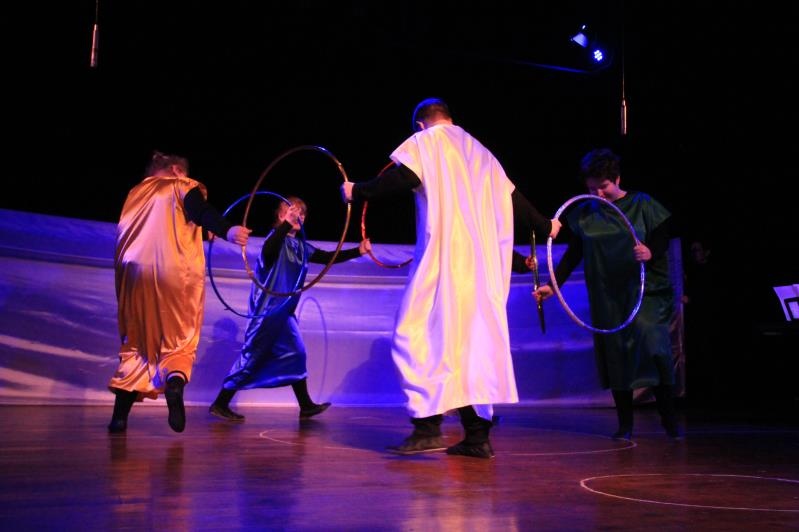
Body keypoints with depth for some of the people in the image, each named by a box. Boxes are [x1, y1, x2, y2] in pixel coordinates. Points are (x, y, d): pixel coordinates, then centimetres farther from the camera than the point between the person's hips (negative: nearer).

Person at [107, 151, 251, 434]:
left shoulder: (137, 193, 23)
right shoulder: (184, 188, 8)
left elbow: (125, 234, 24)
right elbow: (201, 212, -14)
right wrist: (227, 230, -30)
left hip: (135, 274, 4)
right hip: (175, 275, -4)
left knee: (136, 343, 13)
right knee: (179, 342, 5)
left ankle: (120, 414, 5)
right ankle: (174, 382, -26)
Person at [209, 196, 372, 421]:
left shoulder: (300, 246, 12)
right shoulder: (277, 238, -12)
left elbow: (327, 257, 12)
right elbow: (268, 249, -35)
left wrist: (357, 251, 4)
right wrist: (287, 224, -45)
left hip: (283, 312, 8)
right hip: (268, 311, -8)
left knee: (295, 354, 8)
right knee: (251, 358, -4)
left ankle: (306, 405, 14)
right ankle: (220, 404, 6)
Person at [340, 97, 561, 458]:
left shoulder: (424, 142, 6)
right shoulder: (479, 151, 25)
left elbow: (397, 179, -10)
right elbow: (513, 198, 28)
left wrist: (357, 192, 5)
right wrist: (544, 225, 43)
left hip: (443, 260, -7)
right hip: (484, 266, 7)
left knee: (417, 337, -5)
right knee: (475, 341, 9)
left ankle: (428, 428, -13)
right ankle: (477, 436, 9)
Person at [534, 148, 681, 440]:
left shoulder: (642, 204, -1)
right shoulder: (584, 213, 6)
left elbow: (663, 240, 0)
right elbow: (573, 254, 8)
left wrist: (651, 252, -22)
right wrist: (552, 285, -2)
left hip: (645, 291, -3)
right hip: (606, 298, 3)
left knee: (652, 346, -16)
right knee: (614, 354, 3)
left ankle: (668, 415, 1)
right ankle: (625, 424, 13)